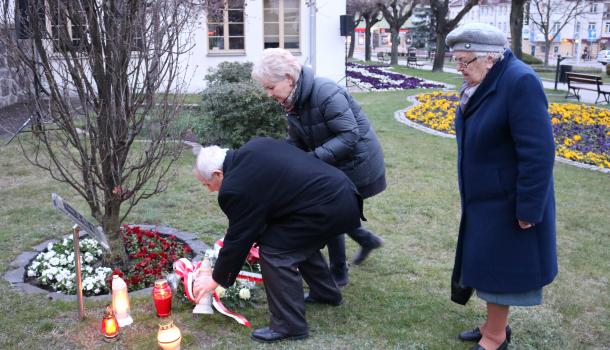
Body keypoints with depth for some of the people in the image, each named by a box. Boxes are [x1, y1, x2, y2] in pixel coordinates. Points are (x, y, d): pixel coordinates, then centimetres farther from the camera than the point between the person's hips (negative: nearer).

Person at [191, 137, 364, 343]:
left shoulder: (236, 187, -15)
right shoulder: (253, 148, 10)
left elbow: (238, 238, -7)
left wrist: (216, 279, 8)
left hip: (326, 206, -10)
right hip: (340, 191, 10)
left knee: (274, 252, -5)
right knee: (301, 242, 27)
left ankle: (289, 326, 6)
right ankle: (326, 293, 46)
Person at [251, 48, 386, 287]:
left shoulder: (326, 94, -29)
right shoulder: (293, 101, -2)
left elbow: (349, 136, -30)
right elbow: (296, 142, 4)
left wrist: (314, 157, -34)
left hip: (356, 162, -8)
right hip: (334, 165, 8)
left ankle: (338, 275, 20)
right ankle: (367, 240, 39)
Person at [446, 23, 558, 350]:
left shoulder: (520, 82, -23)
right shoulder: (480, 84, 3)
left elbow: (537, 153, -25)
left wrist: (529, 209, -21)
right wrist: (470, 189, 15)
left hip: (509, 201, -8)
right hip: (486, 197, 8)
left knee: (499, 265, 4)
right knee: (488, 262, 18)